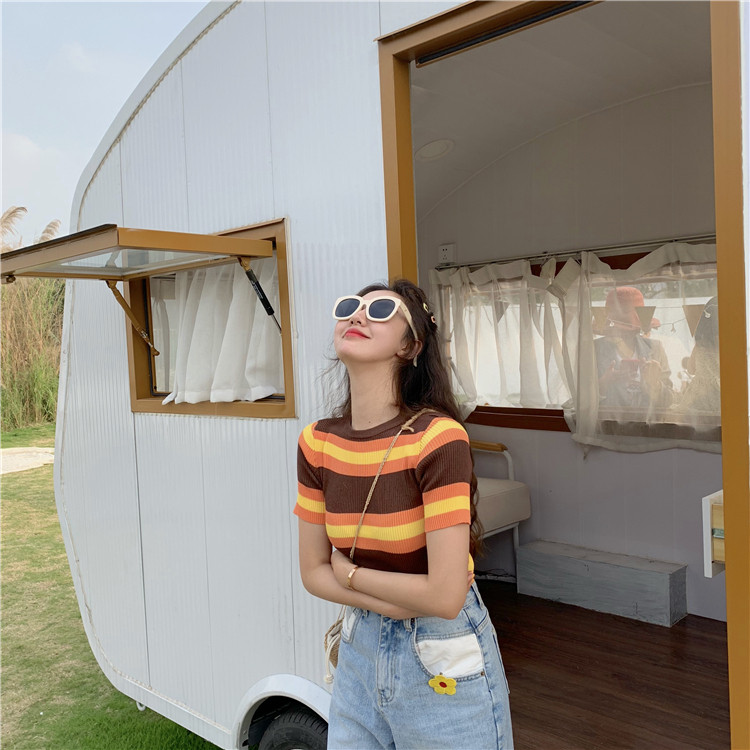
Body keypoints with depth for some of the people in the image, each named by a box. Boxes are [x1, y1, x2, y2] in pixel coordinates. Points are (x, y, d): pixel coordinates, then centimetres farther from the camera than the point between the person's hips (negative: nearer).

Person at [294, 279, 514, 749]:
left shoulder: (438, 438, -23)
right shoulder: (317, 443, -6)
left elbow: (445, 595, -25)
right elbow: (313, 572, 0)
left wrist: (351, 573, -10)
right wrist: (400, 604, -14)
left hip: (444, 666, -5)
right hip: (360, 650, 5)